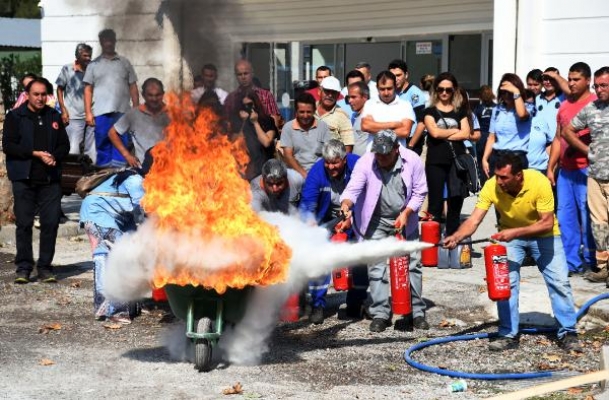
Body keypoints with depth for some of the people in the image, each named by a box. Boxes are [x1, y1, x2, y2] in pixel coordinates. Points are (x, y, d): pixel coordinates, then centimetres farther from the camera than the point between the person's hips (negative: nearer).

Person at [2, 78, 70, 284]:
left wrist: (54, 157, -7)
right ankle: (23, 267, 4)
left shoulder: (54, 117, 14)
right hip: (24, 179, -3)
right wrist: (36, 154, -13)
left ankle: (45, 267, 7)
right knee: (24, 224, -2)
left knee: (51, 223, -1)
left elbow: (64, 145, 15)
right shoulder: (15, 117, 3)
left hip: (50, 179, 3)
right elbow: (8, 145, -6)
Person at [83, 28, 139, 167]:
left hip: (122, 112, 0)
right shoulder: (94, 65, 11)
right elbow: (88, 90, 8)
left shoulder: (125, 63, 13)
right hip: (101, 112, 0)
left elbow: (133, 88, 11)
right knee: (103, 145, 2)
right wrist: (88, 113, -2)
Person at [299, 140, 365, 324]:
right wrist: (309, 220, -43)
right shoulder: (317, 170, -22)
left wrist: (351, 220, -28)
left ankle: (355, 303, 16)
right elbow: (307, 201, -25)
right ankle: (318, 304, -2)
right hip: (327, 221, 0)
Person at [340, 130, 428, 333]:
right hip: (376, 221, -1)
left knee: (412, 264, 3)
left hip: (405, 219, 1)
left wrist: (406, 213, -17)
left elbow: (419, 192, -5)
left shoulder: (412, 161, -15)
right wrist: (346, 204, -48)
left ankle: (416, 312, 13)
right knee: (377, 267, -5)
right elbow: (353, 188, -27)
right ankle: (380, 314, 2)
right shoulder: (365, 162, -18)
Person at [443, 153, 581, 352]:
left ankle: (568, 333, 8)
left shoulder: (539, 182, -32)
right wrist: (456, 237, -45)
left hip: (543, 234, -1)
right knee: (506, 282, -9)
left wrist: (515, 232, -40)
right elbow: (474, 220, -27)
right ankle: (508, 335, 2)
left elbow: (547, 223, -30)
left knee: (559, 281, -4)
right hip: (509, 234, 2)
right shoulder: (491, 186, -25)